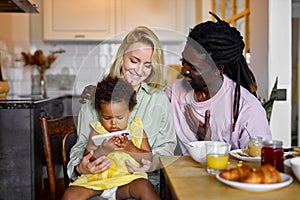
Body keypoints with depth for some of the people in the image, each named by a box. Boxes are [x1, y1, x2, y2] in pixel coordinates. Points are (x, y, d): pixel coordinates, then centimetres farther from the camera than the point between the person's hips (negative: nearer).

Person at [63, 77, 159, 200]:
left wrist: (131, 149, -16)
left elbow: (149, 158, 1)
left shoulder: (136, 130, 6)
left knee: (144, 187, -32)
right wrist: (103, 150, -19)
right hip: (97, 178, 1)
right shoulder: (97, 132, 5)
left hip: (127, 179, -1)